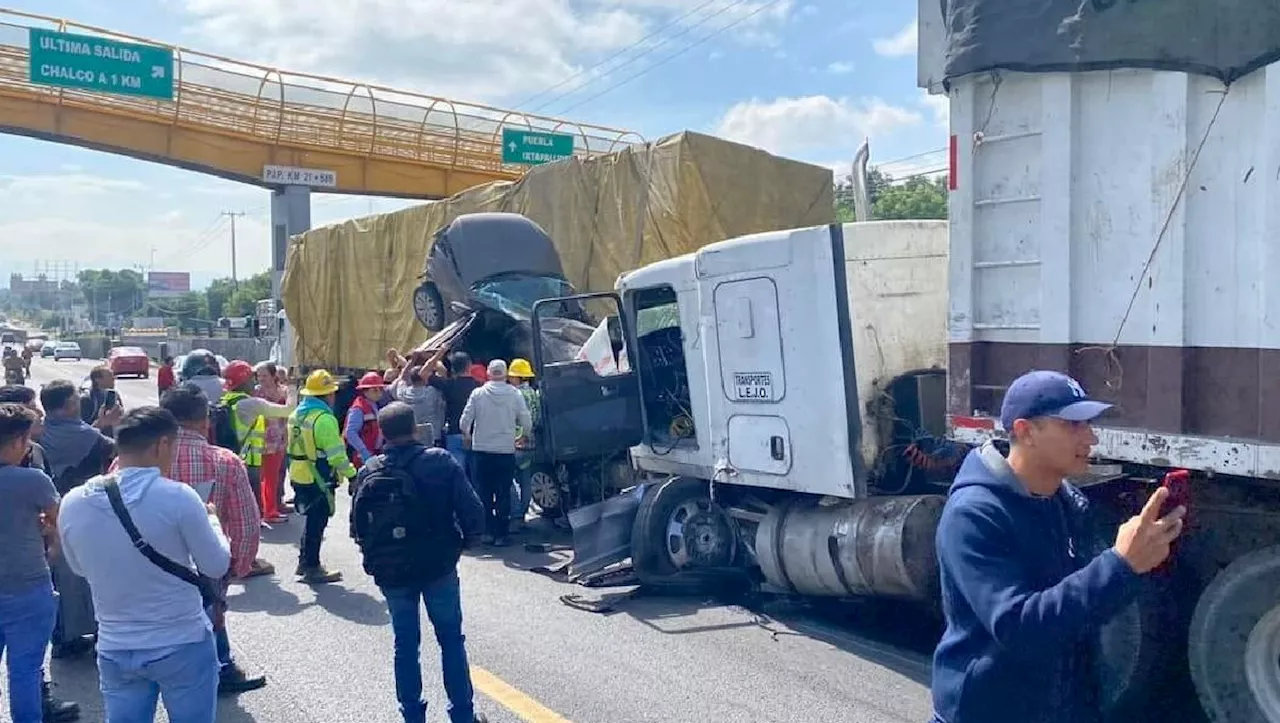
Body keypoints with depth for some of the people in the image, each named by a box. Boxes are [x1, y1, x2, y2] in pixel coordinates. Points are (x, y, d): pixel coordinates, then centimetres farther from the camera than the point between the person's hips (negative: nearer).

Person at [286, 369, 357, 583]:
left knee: (312, 520, 21)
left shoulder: (297, 414, 8)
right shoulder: (324, 419, -21)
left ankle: (304, 562, 29)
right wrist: (352, 475, -14)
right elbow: (336, 454, -23)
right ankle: (312, 568, 11)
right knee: (317, 523, 3)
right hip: (318, 480, -9)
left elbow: (294, 446, 14)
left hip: (299, 476, 9)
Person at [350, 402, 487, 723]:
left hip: (391, 571, 2)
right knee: (451, 639, 12)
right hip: (439, 565, -2)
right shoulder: (441, 461, -11)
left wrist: (376, 557, 14)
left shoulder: (369, 473, -4)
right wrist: (463, 542, 3)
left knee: (405, 644, 15)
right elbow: (473, 513, -15)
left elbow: (358, 526, -2)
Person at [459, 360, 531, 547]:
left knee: (485, 493, 11)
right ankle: (501, 534, 6)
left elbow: (465, 421, -5)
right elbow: (527, 424, -5)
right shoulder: (515, 395, -6)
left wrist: (466, 436, 14)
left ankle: (488, 532, 13)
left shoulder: (478, 393, -5)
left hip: (481, 450, 1)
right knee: (504, 494, 6)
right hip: (506, 450, 0)